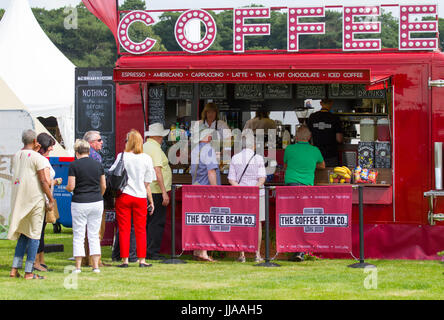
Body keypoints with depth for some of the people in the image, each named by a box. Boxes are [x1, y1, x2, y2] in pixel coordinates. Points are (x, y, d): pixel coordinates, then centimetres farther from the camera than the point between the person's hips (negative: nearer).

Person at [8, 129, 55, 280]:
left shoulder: (16, 156, 9)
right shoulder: (37, 157, -11)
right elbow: (43, 181, -14)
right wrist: (51, 199, -8)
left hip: (19, 198, 7)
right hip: (35, 199, -7)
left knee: (23, 234, 15)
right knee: (34, 235, -1)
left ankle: (15, 268, 7)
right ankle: (28, 272, -3)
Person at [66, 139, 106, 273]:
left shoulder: (74, 165, -7)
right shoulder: (98, 165, 5)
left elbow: (71, 187, -11)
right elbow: (104, 186, 10)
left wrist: (66, 187, 12)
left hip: (79, 203, -4)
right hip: (97, 203, 4)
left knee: (78, 236, 4)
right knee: (94, 235, 9)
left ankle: (78, 266, 3)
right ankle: (96, 266, 6)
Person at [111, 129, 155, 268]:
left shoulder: (122, 156, -4)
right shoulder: (146, 159, 0)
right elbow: (147, 183, 4)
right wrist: (151, 201, 11)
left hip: (123, 195, -1)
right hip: (140, 197, 1)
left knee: (124, 230, 5)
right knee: (141, 230, 9)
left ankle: (124, 260, 4)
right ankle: (142, 260, 8)